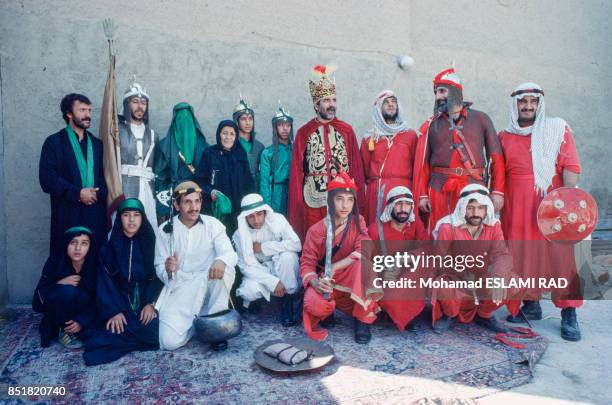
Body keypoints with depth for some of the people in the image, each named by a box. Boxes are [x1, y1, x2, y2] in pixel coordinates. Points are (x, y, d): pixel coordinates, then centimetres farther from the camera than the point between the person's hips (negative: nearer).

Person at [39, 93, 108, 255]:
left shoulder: (97, 144, 17)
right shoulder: (54, 142, 5)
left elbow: (107, 177, 11)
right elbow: (47, 179, -5)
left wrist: (98, 193, -9)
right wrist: (77, 193, -14)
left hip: (97, 215, 3)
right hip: (67, 215, -3)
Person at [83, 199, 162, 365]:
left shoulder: (150, 244, 2)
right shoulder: (109, 248, 2)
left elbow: (157, 277, 0)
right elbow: (105, 283, -2)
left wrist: (151, 304, -15)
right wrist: (113, 312, -15)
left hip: (145, 300, 1)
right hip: (120, 303, 0)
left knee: (153, 331, -25)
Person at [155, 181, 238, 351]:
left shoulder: (213, 224, -4)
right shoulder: (165, 229, -2)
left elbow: (230, 253, -18)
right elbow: (159, 268, 1)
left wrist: (221, 260, -43)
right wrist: (167, 269, -25)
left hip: (208, 285, 0)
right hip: (179, 288, 0)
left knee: (224, 268, -33)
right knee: (170, 341, -20)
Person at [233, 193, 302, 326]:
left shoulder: (277, 220, -16)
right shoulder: (239, 235, -13)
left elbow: (296, 244, -26)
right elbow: (246, 266, -16)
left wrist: (263, 247, -22)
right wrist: (273, 282, -28)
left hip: (281, 270, 0)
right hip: (259, 272, 0)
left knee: (288, 255, -33)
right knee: (249, 291, -31)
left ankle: (290, 298, -14)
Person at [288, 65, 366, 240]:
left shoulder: (346, 130, 7)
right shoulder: (303, 133, 4)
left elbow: (357, 167, 4)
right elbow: (296, 171, 4)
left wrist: (358, 202, -2)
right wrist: (298, 204, -2)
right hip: (314, 198, -1)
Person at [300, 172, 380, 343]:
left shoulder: (358, 222, -7)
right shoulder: (316, 230, -10)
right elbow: (307, 262, -9)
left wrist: (334, 268, -30)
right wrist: (315, 282, -31)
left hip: (351, 281, 1)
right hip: (325, 283, 0)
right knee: (314, 304, -34)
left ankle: (363, 319, -16)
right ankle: (325, 310, 7)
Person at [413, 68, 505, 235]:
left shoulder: (481, 119, 9)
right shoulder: (430, 125, 11)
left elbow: (496, 156, 5)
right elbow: (422, 163, 6)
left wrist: (497, 191, -3)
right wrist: (422, 195, -3)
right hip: (440, 190, 1)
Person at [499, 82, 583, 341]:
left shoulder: (558, 130, 6)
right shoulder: (505, 137, 12)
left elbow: (570, 165, -2)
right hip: (517, 208, 3)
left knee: (561, 255, -5)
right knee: (521, 255, 5)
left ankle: (569, 315, 3)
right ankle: (531, 305, 19)